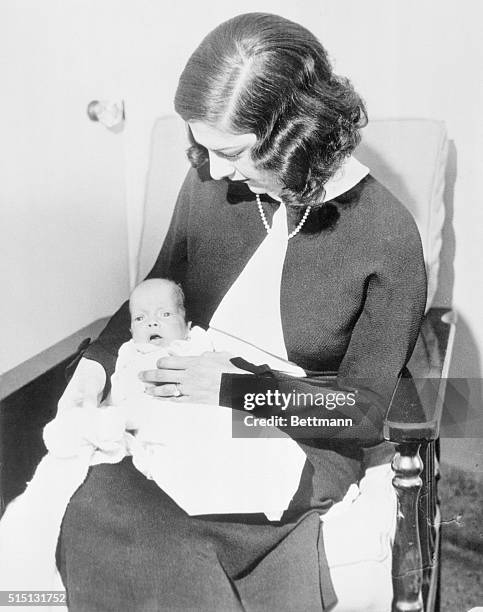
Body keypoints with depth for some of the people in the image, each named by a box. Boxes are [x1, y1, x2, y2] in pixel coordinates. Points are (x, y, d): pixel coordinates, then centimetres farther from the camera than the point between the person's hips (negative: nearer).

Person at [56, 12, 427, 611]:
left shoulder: (386, 236, -14)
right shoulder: (209, 185, -4)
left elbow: (362, 410, -9)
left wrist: (234, 388, -21)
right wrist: (96, 363, -5)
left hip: (306, 439, -4)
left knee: (122, 521, -28)